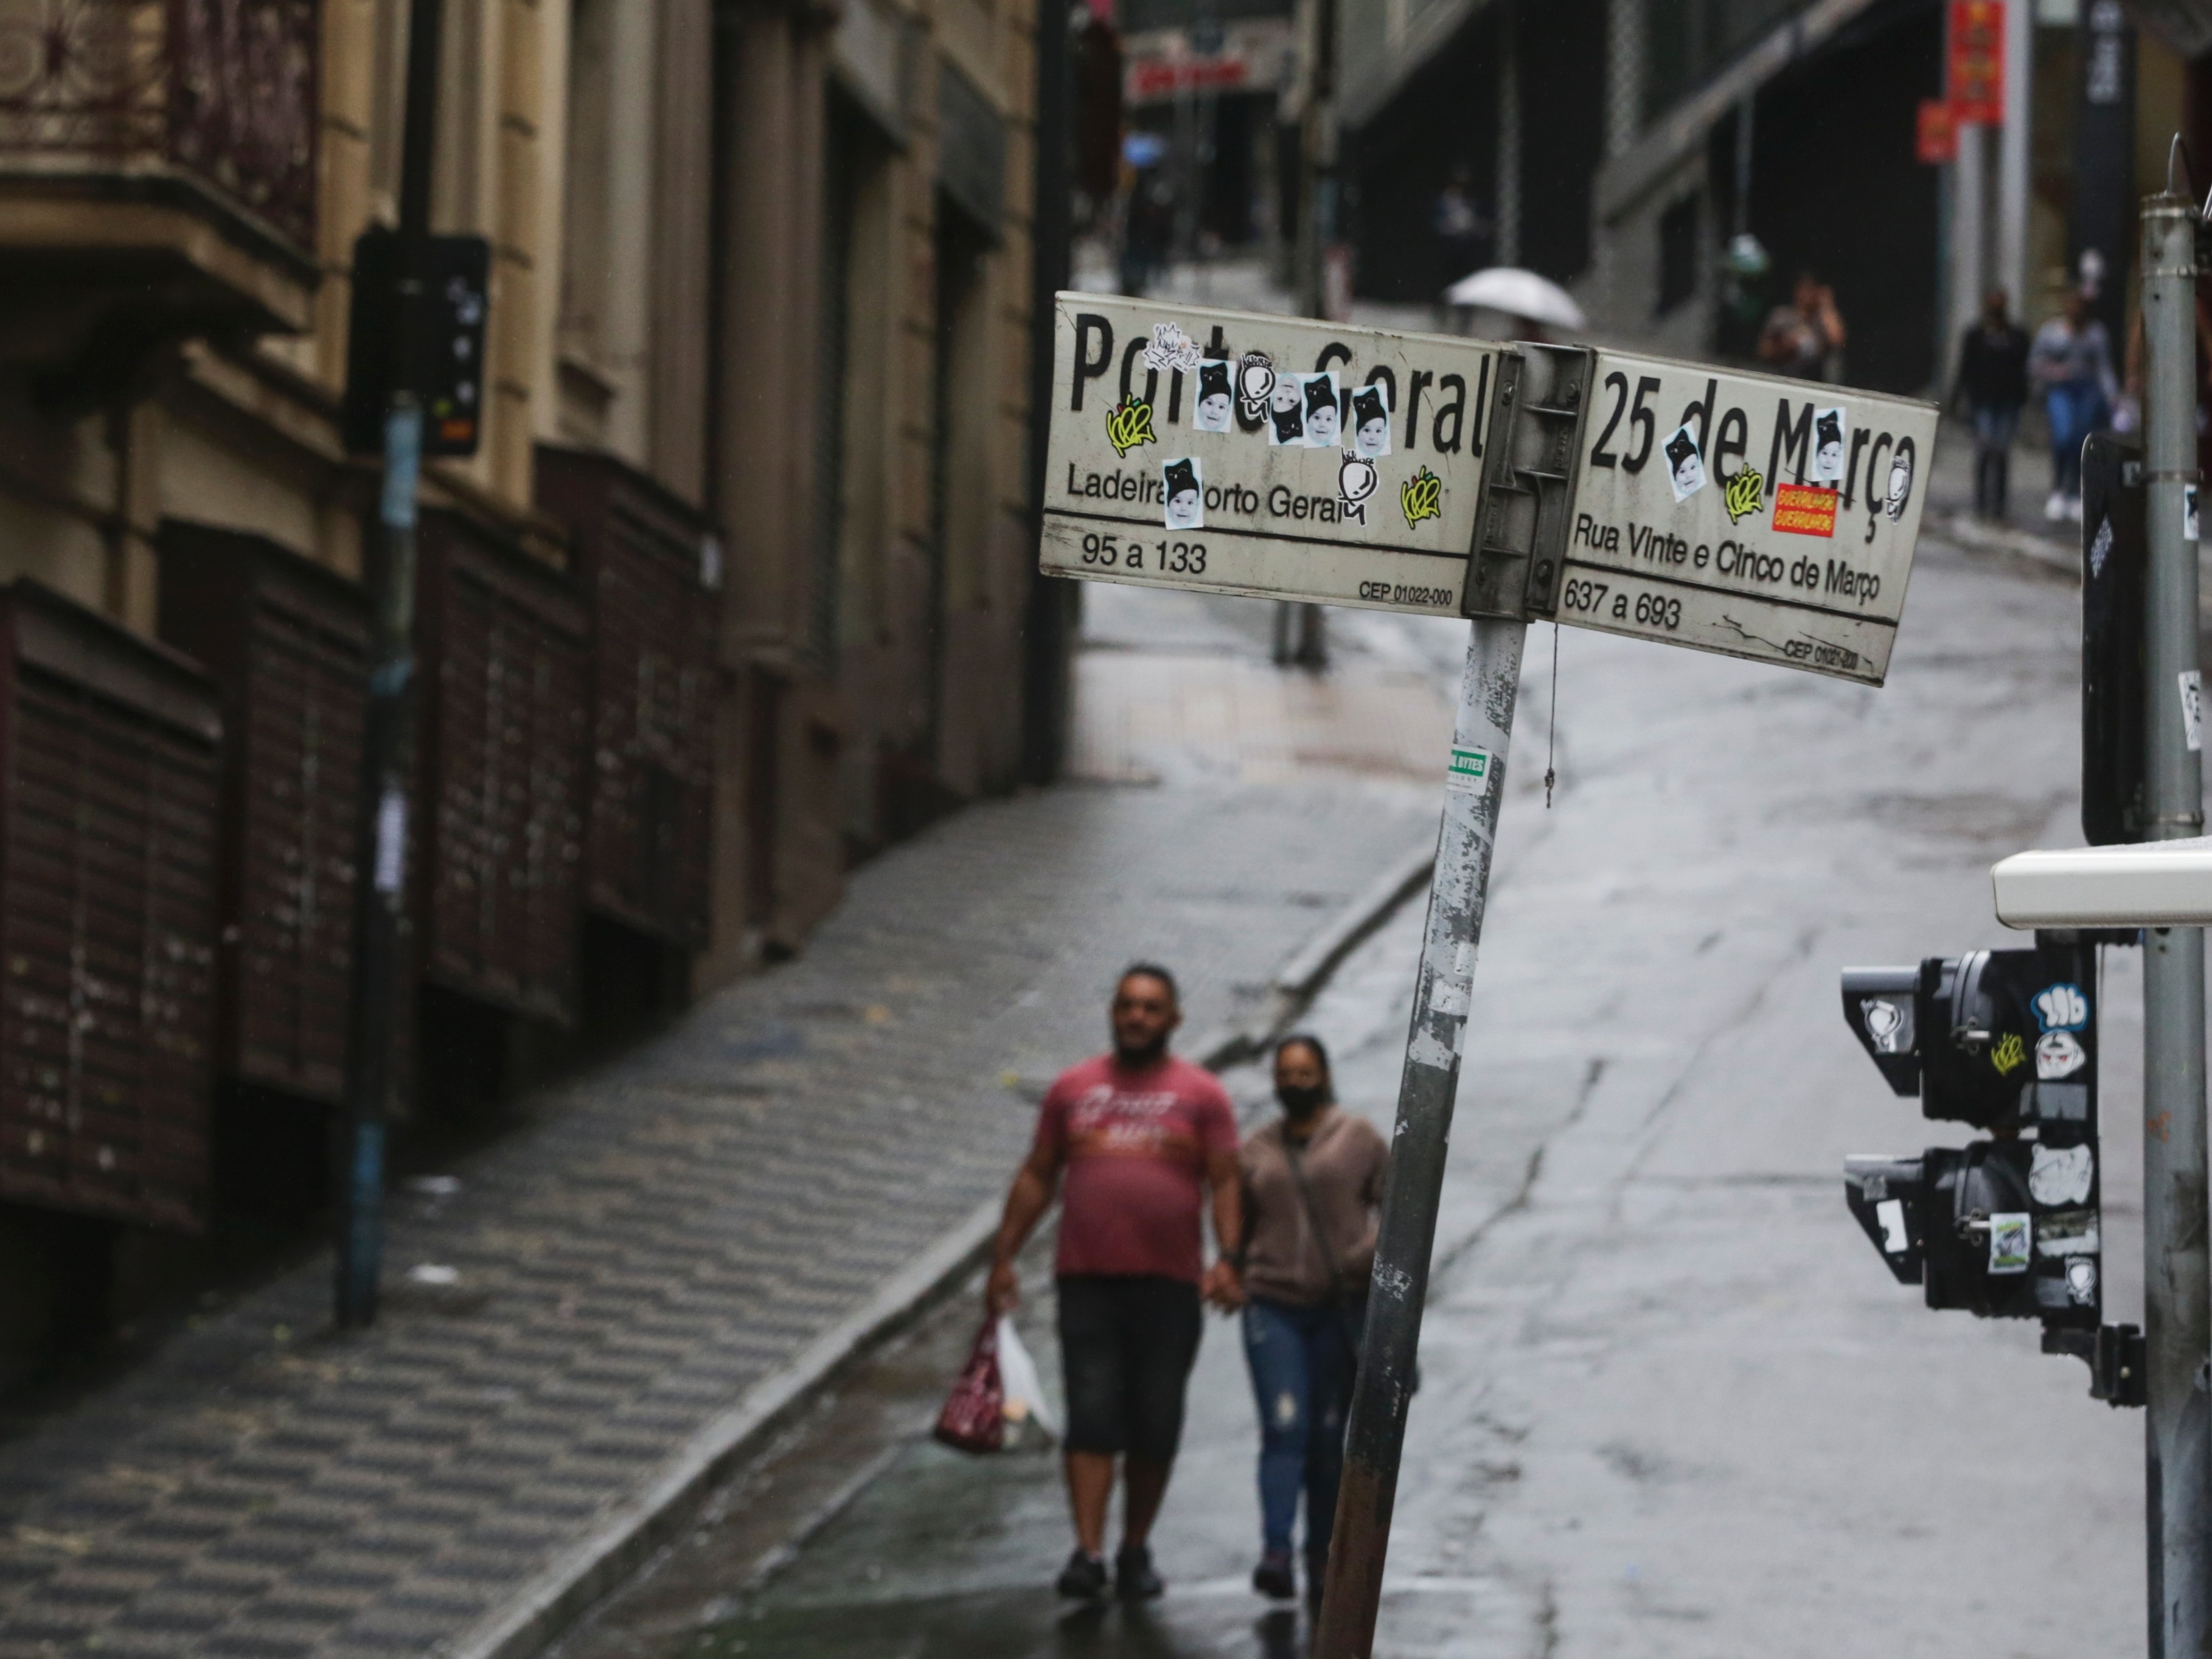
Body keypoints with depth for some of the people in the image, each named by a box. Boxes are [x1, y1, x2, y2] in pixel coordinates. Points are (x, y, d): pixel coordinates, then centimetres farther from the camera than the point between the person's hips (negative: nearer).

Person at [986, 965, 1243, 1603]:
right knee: (1092, 1419, -9)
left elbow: (1225, 1183, -1)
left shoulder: (1201, 1095, 5)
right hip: (1086, 1280, 1)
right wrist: (1004, 1257, 10)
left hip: (1168, 1285, -1)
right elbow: (1036, 1177, 15)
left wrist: (1227, 1259, -15)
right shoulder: (1073, 1089, 11)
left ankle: (1136, 1551, 17)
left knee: (1155, 1425, 4)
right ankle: (1088, 1553, -15)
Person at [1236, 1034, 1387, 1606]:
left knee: (1328, 1438, 3)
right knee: (1284, 1427, -13)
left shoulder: (1358, 1139, 4)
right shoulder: (1257, 1152, 11)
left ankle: (1321, 1560, 11)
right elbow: (1239, 1227, 19)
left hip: (1340, 1309, -1)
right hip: (1273, 1307, 1)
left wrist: (1371, 1256, -14)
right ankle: (1275, 1553, -22)